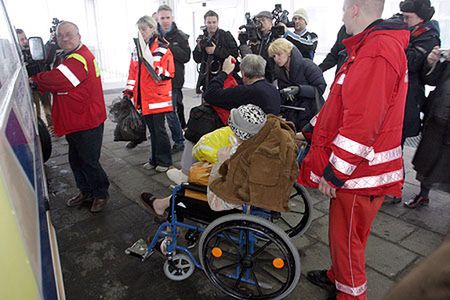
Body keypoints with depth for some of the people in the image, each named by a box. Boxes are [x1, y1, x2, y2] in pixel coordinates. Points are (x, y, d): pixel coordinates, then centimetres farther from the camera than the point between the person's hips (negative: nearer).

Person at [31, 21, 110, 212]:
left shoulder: (79, 59, -20)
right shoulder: (66, 57, 16)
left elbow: (55, 80, -25)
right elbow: (55, 83, 14)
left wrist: (33, 80, -8)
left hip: (87, 122, -10)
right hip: (74, 121, 10)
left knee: (89, 161, 0)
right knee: (76, 160, 18)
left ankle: (101, 194, 19)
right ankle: (86, 191, 34)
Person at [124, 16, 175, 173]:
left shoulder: (163, 49, -7)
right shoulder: (137, 50, 12)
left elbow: (168, 74, -11)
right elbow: (133, 73, 16)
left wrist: (154, 67, -26)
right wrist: (129, 91, 11)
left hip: (158, 97, -6)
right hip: (143, 98, 6)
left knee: (159, 129, 0)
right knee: (152, 130, 14)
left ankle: (164, 160, 14)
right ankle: (155, 159, 26)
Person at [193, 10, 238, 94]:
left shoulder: (226, 36, -2)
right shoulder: (202, 38, 10)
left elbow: (235, 53, -14)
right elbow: (197, 60, 6)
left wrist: (216, 50, -18)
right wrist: (199, 47, -12)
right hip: (207, 79, 4)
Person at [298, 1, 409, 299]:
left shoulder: (377, 51, -19)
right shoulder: (371, 46, 15)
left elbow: (361, 124, -26)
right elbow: (343, 107, 19)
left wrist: (333, 173, -20)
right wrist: (310, 131, 21)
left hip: (360, 173, -10)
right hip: (353, 167, 10)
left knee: (346, 237, 7)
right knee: (342, 231, 24)